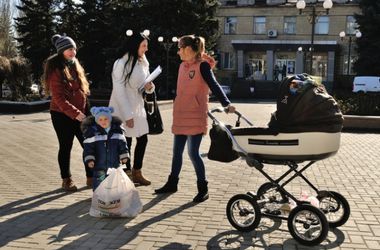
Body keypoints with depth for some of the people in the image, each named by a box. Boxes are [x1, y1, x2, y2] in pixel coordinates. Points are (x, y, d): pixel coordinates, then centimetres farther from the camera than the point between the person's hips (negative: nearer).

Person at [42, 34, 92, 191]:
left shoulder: (75, 65, 11)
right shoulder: (55, 69, -11)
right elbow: (58, 97, -18)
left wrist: (86, 111, 11)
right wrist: (75, 113, -24)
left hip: (80, 114, 6)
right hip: (62, 115, -6)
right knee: (65, 147, 4)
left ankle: (91, 178, 13)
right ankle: (66, 180, 19)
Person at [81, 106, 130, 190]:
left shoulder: (117, 129, 2)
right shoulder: (92, 131, -8)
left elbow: (122, 144, 8)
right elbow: (88, 147, -8)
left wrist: (124, 156, 3)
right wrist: (89, 159, -16)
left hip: (114, 164, 3)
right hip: (99, 164, -3)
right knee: (99, 181, 1)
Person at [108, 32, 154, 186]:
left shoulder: (143, 63, 6)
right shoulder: (121, 63, -16)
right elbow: (119, 91, -18)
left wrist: (149, 87, -11)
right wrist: (128, 115, -20)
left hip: (138, 107, 7)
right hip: (122, 109, -7)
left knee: (143, 139, 9)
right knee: (125, 142, 1)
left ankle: (136, 173, 24)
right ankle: (127, 175, 14)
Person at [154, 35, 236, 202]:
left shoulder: (202, 65, -9)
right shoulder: (182, 66, 13)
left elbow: (214, 85, -18)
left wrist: (226, 104, -31)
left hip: (195, 117, -7)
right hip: (180, 116, 7)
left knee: (193, 153, -5)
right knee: (177, 152, 14)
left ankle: (203, 189, 9)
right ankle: (172, 183, 29)